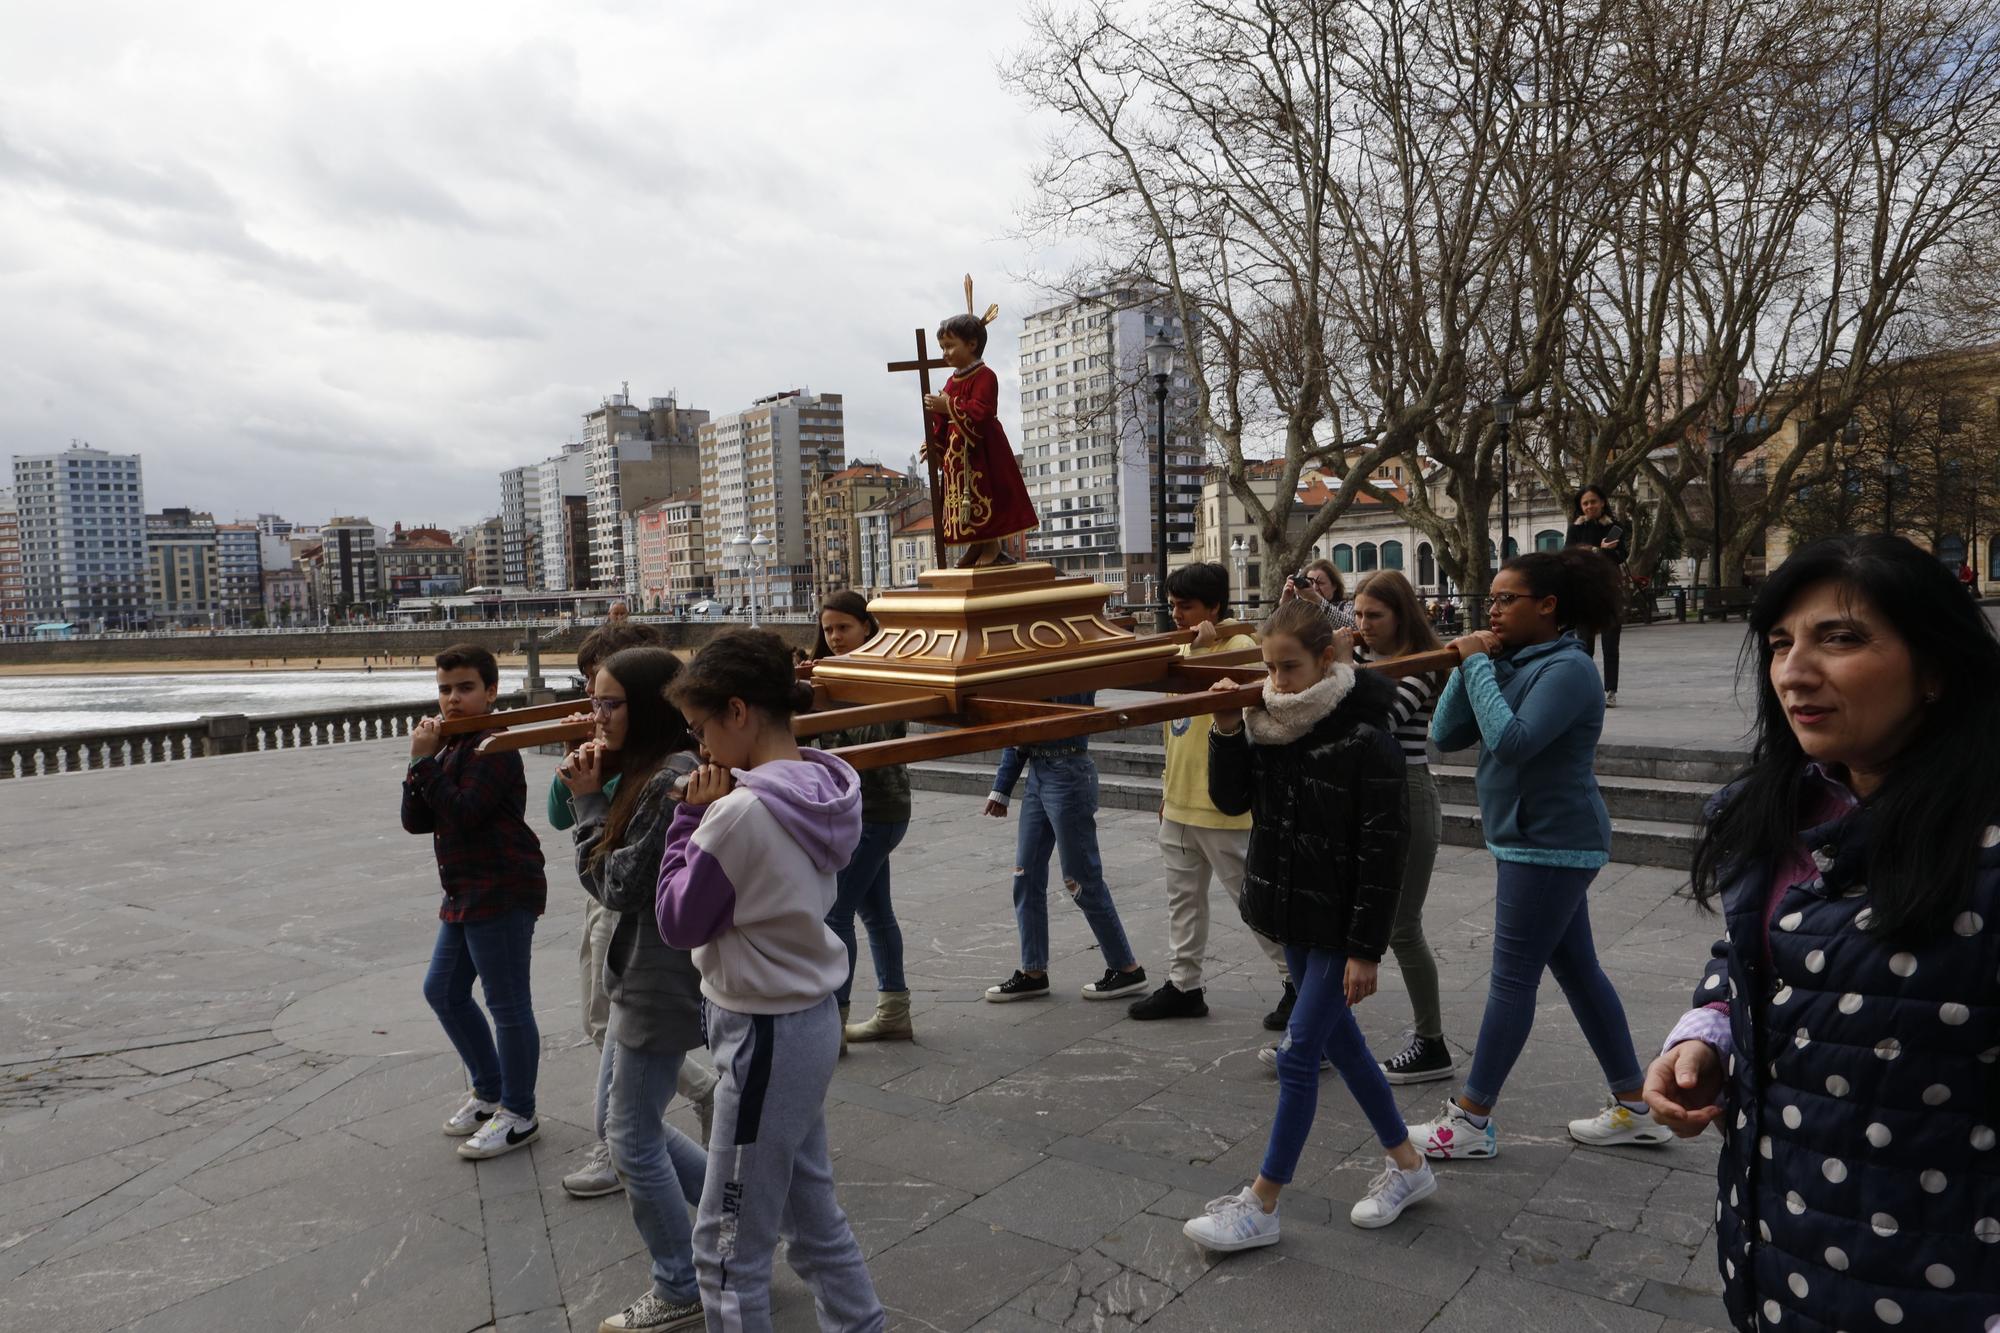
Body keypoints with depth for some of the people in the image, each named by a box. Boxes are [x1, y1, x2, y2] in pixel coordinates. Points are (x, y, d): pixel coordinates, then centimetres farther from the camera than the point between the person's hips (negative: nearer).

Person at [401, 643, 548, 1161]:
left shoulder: (494, 748, -14)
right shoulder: (448, 746, 12)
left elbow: (462, 814, -25)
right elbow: (416, 821, 6)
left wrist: (426, 760, -18)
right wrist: (420, 762, -8)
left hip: (502, 893, -10)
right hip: (465, 892, 10)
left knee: (508, 1003, -1)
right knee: (443, 990, 19)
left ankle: (519, 1115, 13)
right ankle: (489, 1092, 34)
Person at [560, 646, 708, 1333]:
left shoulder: (675, 779, -22)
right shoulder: (645, 773, 8)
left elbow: (618, 883, -20)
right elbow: (611, 876, 7)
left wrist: (588, 801, -13)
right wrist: (592, 794, -5)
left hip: (663, 985, -10)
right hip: (639, 974, 10)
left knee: (632, 1139, 5)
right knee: (623, 1118, 21)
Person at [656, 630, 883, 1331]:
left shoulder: (741, 812, -25)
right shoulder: (820, 786, 1)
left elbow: (678, 922, -12)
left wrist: (693, 814, -8)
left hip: (765, 1036, -9)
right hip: (810, 1018, 9)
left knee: (727, 1247, 7)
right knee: (813, 1213, 22)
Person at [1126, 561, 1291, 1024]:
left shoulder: (1239, 645, -15)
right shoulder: (1186, 650, 13)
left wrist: (1202, 646, -32)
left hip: (1223, 806, -9)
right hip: (1179, 801, 9)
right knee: (1183, 897, 15)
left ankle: (1298, 981, 15)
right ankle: (1183, 986, 25)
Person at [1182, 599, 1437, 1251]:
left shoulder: (1365, 740, -20)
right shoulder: (1270, 725, 0)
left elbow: (1383, 853, -18)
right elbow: (1230, 799, 2)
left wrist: (1366, 949, -17)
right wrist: (1227, 731, -13)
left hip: (1339, 924, -7)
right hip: (1291, 911, 7)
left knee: (1298, 1055, -2)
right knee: (1340, 1041, 17)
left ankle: (1261, 1207, 11)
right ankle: (1407, 1165, 36)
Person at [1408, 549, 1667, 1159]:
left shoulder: (1568, 668, -16)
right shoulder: (1513, 663, 9)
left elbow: (1511, 741, -29)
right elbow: (1446, 735, 2)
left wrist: (1477, 665, -20)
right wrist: (1472, 663, -7)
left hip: (1551, 844, -9)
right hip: (1538, 841, 9)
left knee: (1512, 979, -3)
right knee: (1578, 970, 15)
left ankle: (1471, 1121, 6)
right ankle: (1634, 1108, 27)